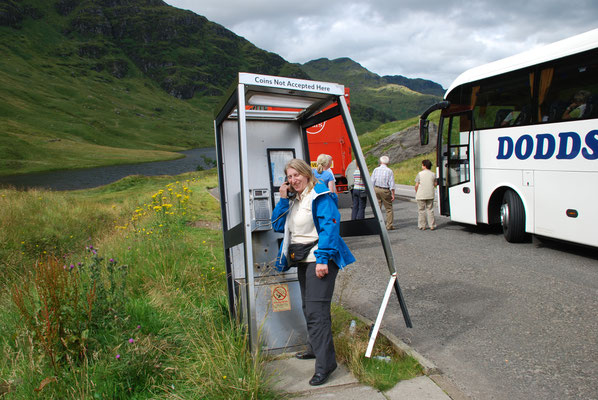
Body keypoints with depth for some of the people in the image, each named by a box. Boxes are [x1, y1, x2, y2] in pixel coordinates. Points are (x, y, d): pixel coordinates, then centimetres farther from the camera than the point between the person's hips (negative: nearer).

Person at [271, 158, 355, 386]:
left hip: (319, 260, -9)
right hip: (302, 261, 9)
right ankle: (315, 349, 36)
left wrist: (322, 259, -25)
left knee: (316, 311, -13)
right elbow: (278, 225, 12)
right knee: (308, 308, 19)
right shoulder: (294, 201, 16)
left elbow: (329, 226, -18)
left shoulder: (321, 196, -9)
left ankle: (325, 363, -8)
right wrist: (283, 199, 2)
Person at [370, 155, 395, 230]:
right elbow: (392, 184, -8)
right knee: (389, 208, 7)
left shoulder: (375, 170, 1)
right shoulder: (389, 171, -6)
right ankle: (389, 225, 7)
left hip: (376, 189, 3)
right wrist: (393, 194, -4)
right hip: (385, 190, -3)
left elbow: (372, 182, 0)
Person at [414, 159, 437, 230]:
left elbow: (416, 185, -9)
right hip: (430, 195, 3)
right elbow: (435, 184, 8)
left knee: (421, 210, 6)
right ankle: (432, 226, 9)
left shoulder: (420, 174, -8)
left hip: (421, 195, -3)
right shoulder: (433, 174, 3)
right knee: (430, 210, 10)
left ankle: (422, 226, 7)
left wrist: (416, 192, 7)